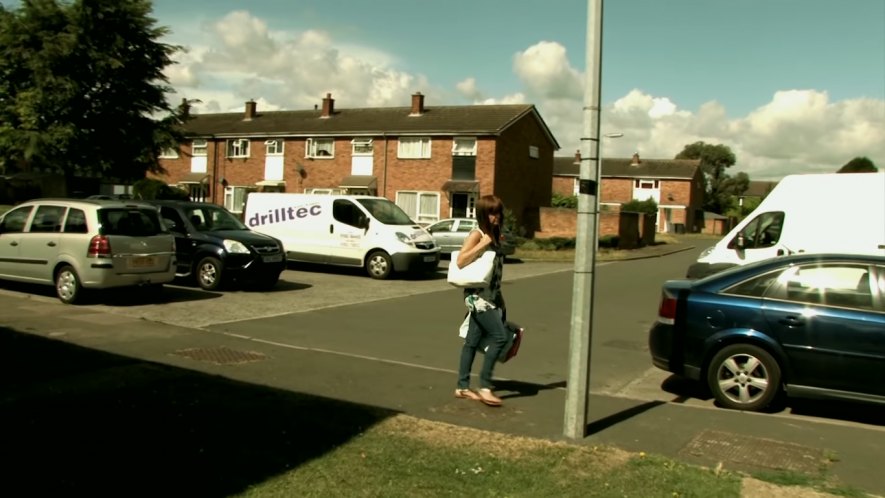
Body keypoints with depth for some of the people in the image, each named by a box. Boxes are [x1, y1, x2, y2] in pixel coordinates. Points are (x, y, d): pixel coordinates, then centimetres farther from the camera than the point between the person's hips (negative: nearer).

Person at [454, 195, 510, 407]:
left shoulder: (493, 234, 15)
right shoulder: (477, 234, -10)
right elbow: (460, 261, -20)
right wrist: (483, 244, -22)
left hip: (490, 295, 8)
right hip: (478, 295, -8)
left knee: (472, 341, 10)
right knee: (499, 336, -13)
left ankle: (462, 387, 16)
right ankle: (485, 386, -6)